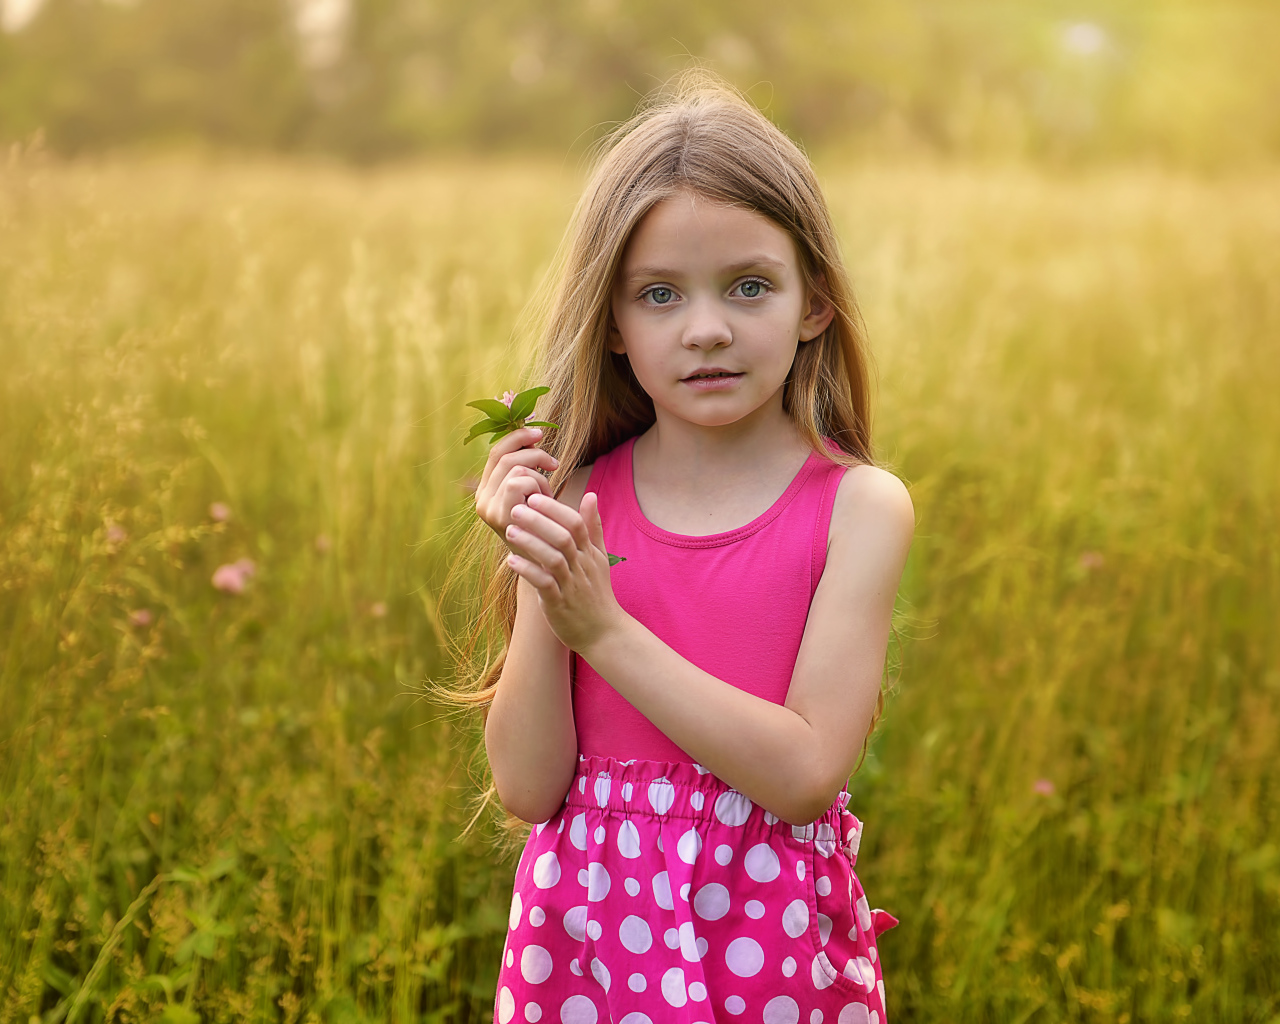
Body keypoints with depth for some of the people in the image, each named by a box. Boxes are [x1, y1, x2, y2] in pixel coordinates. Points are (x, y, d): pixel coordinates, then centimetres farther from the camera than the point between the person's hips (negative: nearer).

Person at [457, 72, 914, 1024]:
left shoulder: (860, 506, -8)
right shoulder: (573, 502, -3)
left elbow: (806, 773, -17)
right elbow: (529, 789, -5)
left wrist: (601, 624, -19)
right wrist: (543, 598, -17)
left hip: (776, 942, -1)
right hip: (586, 934, 2)